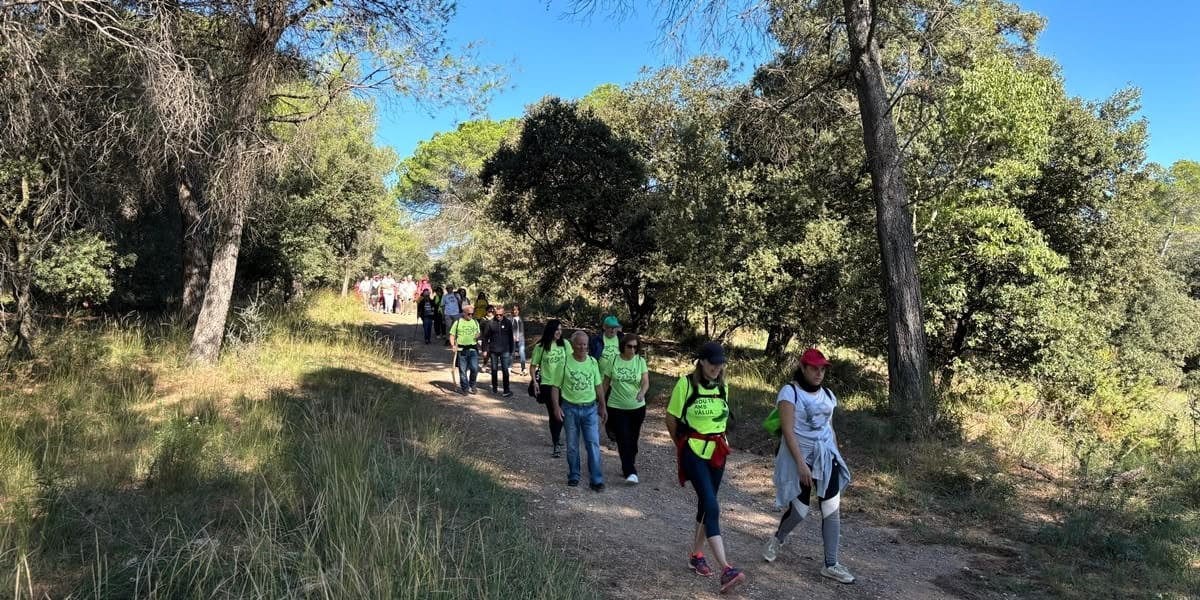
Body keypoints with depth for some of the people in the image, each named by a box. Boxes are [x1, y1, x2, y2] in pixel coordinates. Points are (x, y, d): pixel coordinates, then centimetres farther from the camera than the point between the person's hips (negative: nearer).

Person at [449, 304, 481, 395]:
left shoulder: (475, 322, 12)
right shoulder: (458, 322, 3)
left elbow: (478, 334, 22)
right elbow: (452, 335, 6)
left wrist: (478, 336, -2)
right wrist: (453, 345, -9)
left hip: (473, 349, 1)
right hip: (461, 350, -1)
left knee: (475, 368, -8)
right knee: (462, 370, 4)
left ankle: (472, 385, 15)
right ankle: (464, 388, 17)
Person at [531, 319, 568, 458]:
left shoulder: (565, 344, -1)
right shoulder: (540, 346, -7)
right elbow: (533, 365, 0)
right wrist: (535, 381, -10)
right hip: (547, 384, -2)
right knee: (553, 414, 2)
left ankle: (557, 436, 37)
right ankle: (557, 445, 12)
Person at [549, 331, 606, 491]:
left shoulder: (592, 362, 3)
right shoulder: (565, 363, -7)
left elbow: (598, 386, 12)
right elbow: (556, 387, -4)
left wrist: (603, 407, 12)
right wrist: (556, 407, -15)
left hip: (590, 408, 2)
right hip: (570, 409, -1)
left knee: (593, 444, -4)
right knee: (572, 446, 10)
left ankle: (596, 480, 1)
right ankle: (573, 476, 26)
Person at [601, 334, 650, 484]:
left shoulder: (640, 361, -3)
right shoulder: (613, 361, -4)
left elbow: (646, 382, -11)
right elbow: (606, 383, 4)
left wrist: (642, 392, -32)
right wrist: (602, 401, 7)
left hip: (637, 407, 2)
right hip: (617, 407, -2)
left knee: (633, 439, 11)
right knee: (623, 439, -10)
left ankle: (627, 467, 30)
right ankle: (630, 472, -10)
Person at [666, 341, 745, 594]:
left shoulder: (722, 386, 4)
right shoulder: (685, 383, -13)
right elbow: (671, 418, -5)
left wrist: (717, 440, 17)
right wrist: (682, 444, 6)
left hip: (717, 451, 6)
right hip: (693, 451, -6)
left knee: (705, 503, 13)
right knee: (712, 506, -15)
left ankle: (696, 555, 30)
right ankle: (726, 569, -21)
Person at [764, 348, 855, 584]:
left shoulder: (827, 394, 8)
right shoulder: (790, 392, -12)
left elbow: (830, 429, 15)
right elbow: (788, 431, -18)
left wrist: (836, 457, 14)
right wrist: (801, 463, -23)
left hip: (826, 458, 5)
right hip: (799, 458, -5)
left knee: (832, 510, -1)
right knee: (799, 511, 3)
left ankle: (831, 565, 8)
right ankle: (777, 539, 35)